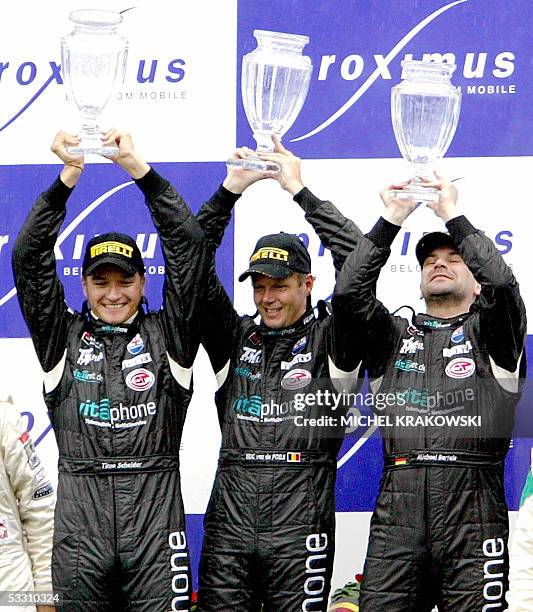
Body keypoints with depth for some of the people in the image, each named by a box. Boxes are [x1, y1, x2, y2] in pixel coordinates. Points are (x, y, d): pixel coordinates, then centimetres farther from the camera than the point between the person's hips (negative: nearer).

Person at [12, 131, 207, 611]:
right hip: (80, 518, 1)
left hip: (155, 516, -1)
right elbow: (29, 258, 2)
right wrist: (66, 179, -8)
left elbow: (189, 246, 1)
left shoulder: (166, 335, 9)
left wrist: (140, 169, -6)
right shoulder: (63, 338, 11)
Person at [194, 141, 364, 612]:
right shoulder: (236, 339, 13)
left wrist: (300, 190, -8)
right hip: (229, 525, 3)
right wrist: (229, 191, -2)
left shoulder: (329, 342, 4)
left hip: (299, 534, -3)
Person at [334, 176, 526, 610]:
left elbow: (502, 282, -3)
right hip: (397, 504, 2)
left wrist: (452, 215, 2)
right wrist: (391, 219, 4)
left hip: (471, 506, -2)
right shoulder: (395, 336, 24)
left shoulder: (488, 333, 17)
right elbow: (351, 289, 8)